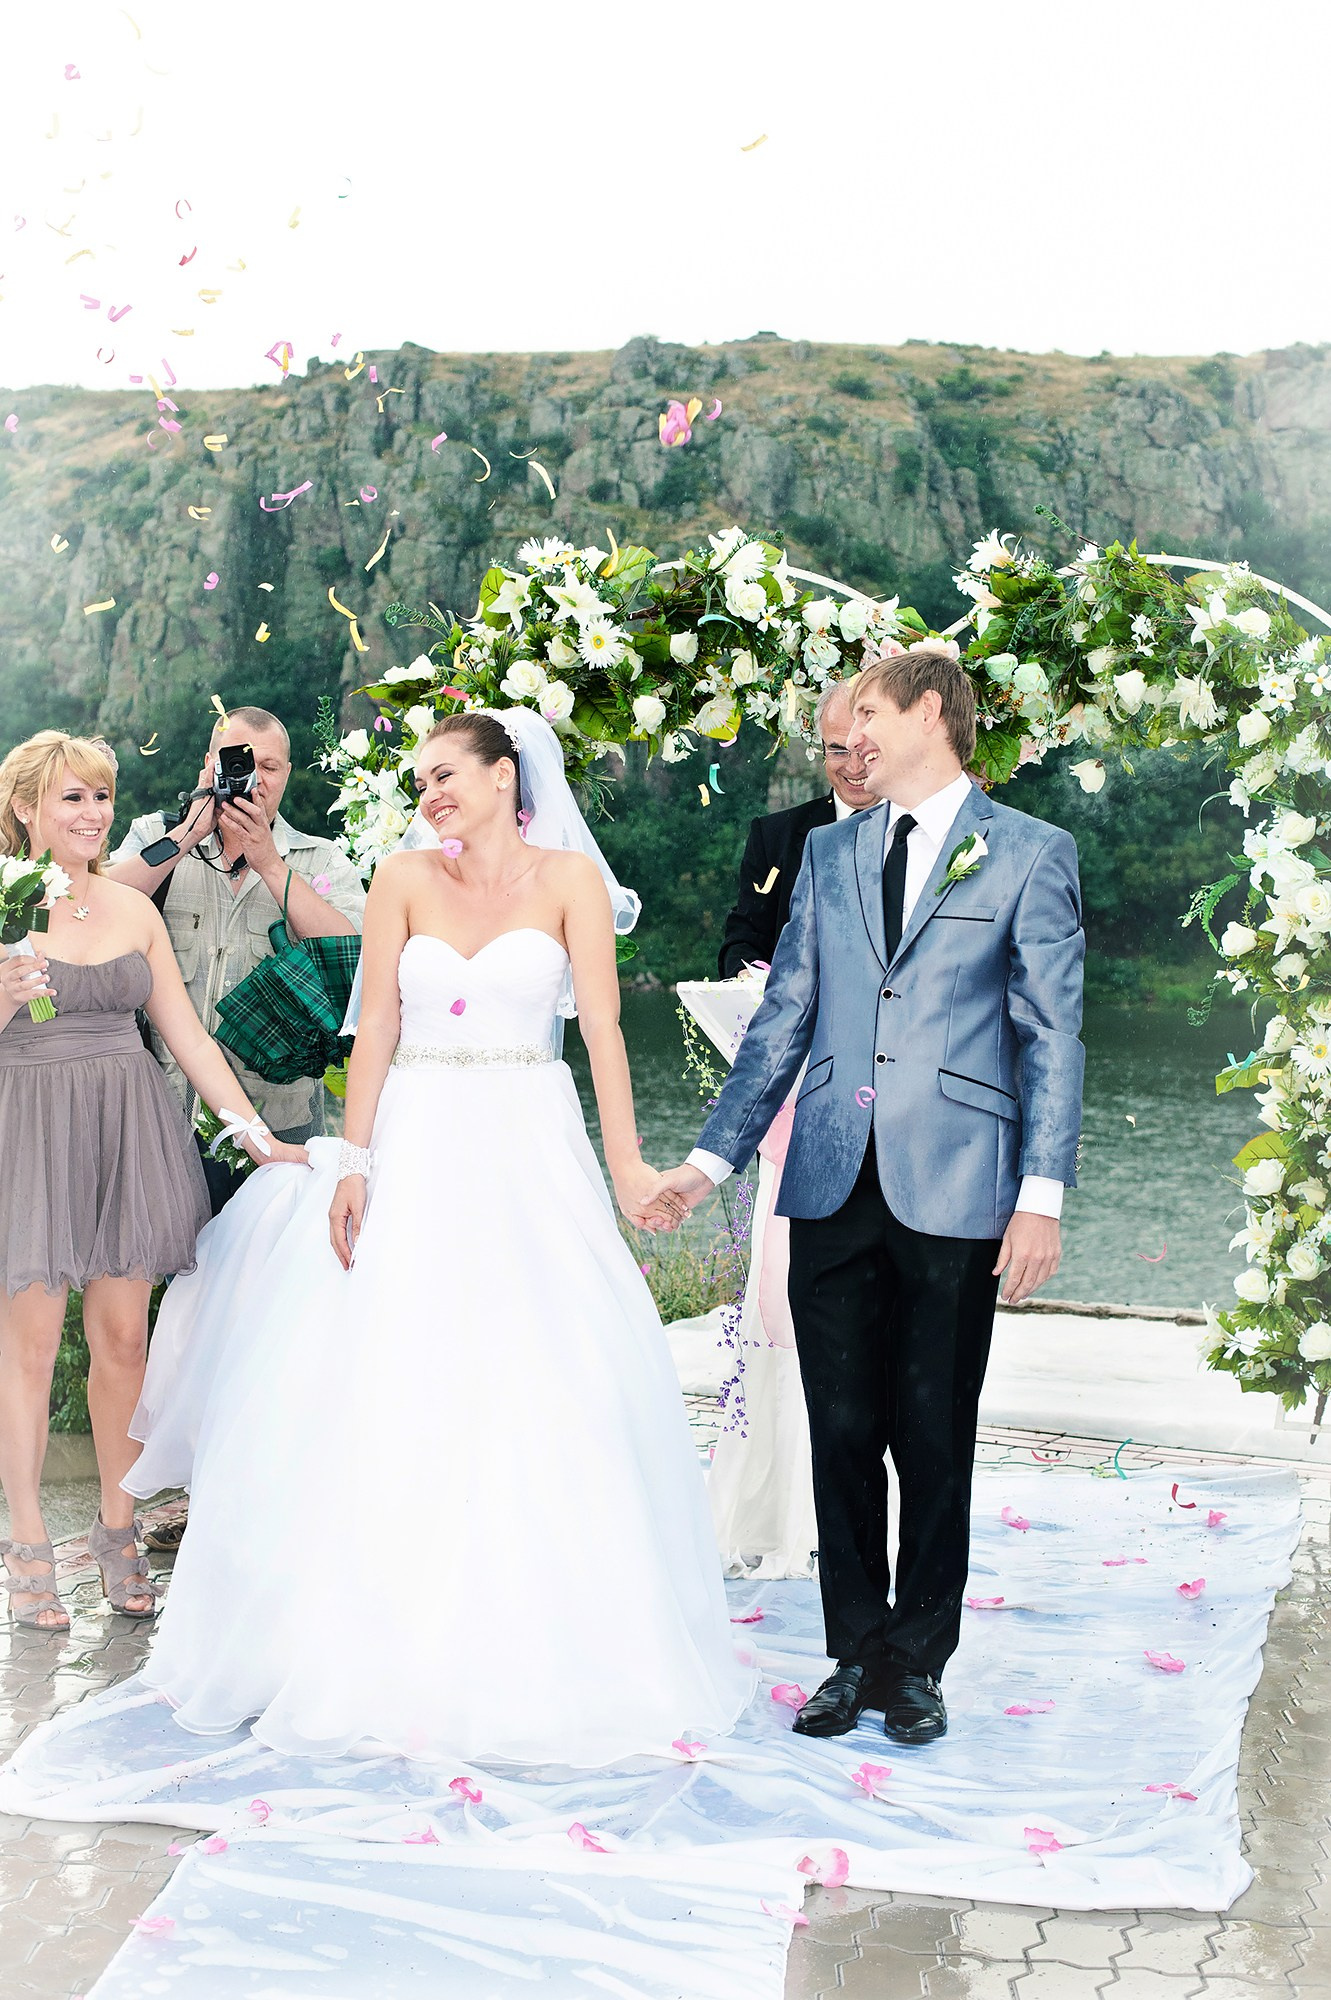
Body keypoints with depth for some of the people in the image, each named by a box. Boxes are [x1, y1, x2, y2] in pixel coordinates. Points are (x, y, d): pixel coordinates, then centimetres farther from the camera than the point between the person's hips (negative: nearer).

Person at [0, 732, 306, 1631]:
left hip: (128, 1134, 4)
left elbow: (187, 1034, 10)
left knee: (124, 1337, 7)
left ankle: (118, 1529, 21)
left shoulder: (134, 909, 9)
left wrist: (258, 1134, 4)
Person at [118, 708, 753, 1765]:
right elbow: (377, 1027, 1)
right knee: (389, 1390, 2)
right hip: (417, 1147, 2)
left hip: (530, 1147, -1)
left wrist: (626, 1162, -16)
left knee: (540, 1390, -1)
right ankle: (388, 1644, 15)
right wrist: (353, 1161, -8)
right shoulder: (405, 879, 6)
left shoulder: (568, 877, 1)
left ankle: (543, 1647, 13)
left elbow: (602, 1022, -7)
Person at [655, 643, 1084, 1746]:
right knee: (844, 1434, 7)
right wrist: (713, 1156, 10)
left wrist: (1043, 1196, -10)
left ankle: (917, 1664, 19)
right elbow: (784, 1019, 15)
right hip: (834, 1188, 4)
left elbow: (1054, 1036, -2)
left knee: (935, 1439, 5)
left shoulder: (1030, 854, 2)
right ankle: (855, 1656, 21)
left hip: (954, 1191, -3)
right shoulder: (831, 851, 15)